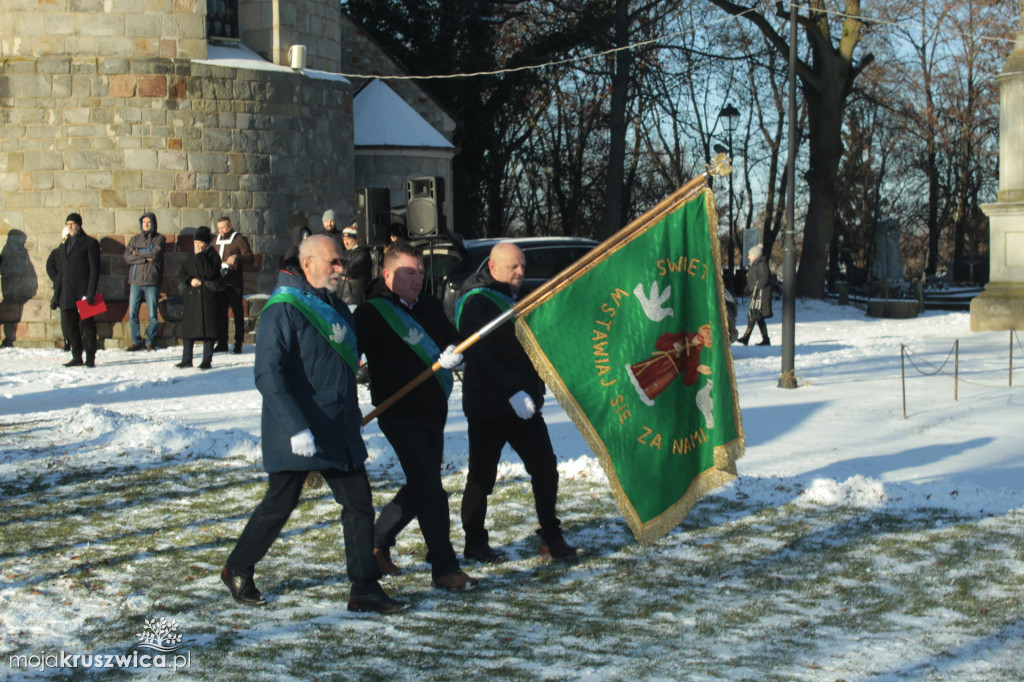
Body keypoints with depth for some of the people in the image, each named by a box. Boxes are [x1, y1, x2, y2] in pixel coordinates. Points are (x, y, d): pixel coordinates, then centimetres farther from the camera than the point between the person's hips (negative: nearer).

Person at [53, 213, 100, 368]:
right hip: (67, 295, 6)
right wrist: (56, 296, 16)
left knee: (86, 324, -4)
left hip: (83, 292, -6)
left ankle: (90, 358, 2)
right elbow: (60, 273, 21)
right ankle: (77, 356, 13)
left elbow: (94, 270, -5)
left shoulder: (90, 243, 1)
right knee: (68, 324, 4)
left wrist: (91, 293, -14)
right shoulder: (64, 246, 20)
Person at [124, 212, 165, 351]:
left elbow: (155, 253, -12)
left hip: (152, 281, -3)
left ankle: (150, 342, 6)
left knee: (152, 314, -3)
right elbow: (127, 257, 0)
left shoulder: (159, 239, 6)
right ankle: (136, 341, 7)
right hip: (135, 280, 3)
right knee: (132, 313, -1)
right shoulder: (135, 239, 14)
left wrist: (138, 252, -1)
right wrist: (145, 258, -11)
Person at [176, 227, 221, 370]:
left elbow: (210, 272, -18)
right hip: (191, 296, 6)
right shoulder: (191, 257, 14)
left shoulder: (213, 256, -3)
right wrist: (190, 280, -6)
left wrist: (200, 256, -17)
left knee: (208, 329, -4)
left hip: (208, 296, -6)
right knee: (187, 328, 5)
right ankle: (186, 360, 14)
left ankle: (207, 360, 2)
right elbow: (182, 273, 14)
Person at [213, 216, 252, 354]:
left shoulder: (239, 239, 0)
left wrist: (237, 258, -26)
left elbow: (249, 258, -8)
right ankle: (222, 343, 12)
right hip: (219, 282, 6)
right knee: (220, 313, 6)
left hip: (234, 284, -6)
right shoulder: (217, 241, 19)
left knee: (238, 313, -2)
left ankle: (238, 344, 2)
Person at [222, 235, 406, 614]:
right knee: (279, 505, 4)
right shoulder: (283, 310, -13)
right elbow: (268, 374, -21)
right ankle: (238, 570, 25)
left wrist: (353, 418, 21)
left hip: (339, 430, 7)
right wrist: (295, 427, -28)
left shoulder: (336, 308, 13)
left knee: (359, 503, 2)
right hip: (297, 433, -7)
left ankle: (365, 589, 7)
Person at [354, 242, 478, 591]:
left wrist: (454, 353, -14)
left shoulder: (431, 307, 14)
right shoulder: (371, 313, -3)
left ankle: (377, 542, 33)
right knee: (429, 487, -11)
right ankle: (444, 568, -7)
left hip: (433, 411, 7)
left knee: (421, 487, 15)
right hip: (399, 414, -7)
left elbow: (454, 340, 7)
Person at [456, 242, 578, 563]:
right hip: (488, 407, -7)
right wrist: (513, 391, -26)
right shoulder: (476, 302, -11)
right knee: (482, 477, 2)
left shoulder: (517, 299, 17)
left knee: (545, 467, 4)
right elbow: (480, 357, -20)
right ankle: (475, 543, 13)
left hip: (524, 405, 8)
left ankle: (551, 536, 14)